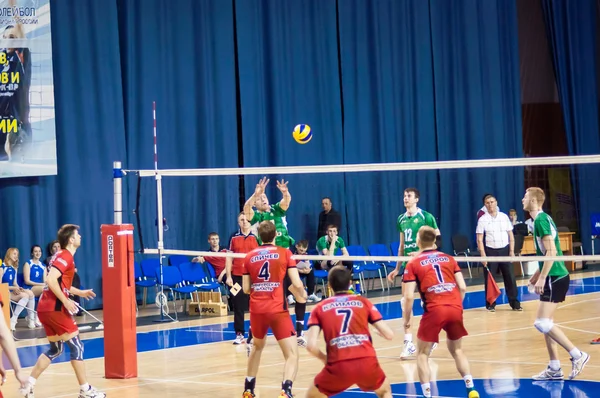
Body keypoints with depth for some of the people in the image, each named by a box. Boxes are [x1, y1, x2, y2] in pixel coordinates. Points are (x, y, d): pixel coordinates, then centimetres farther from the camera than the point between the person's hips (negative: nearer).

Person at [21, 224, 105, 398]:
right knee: (76, 346, -3)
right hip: (55, 308, -10)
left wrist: (79, 292, 28)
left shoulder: (60, 255, 19)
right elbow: (51, 281, -24)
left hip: (45, 308, 10)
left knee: (55, 349, 17)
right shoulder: (65, 256, -12)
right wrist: (66, 301, -21)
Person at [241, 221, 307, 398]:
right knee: (292, 354, -4)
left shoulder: (249, 257, 9)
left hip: (257, 309, 4)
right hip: (278, 309, -4)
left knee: (257, 346, 29)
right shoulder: (284, 253, 1)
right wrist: (302, 295, 16)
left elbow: (246, 289, 12)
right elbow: (297, 284, -5)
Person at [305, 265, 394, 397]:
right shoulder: (363, 302, 14)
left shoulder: (320, 308, 13)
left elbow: (311, 346, 2)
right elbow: (389, 334, 12)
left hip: (339, 366, -1)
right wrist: (377, 331, 35)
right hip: (367, 363, 1)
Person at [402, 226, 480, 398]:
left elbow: (409, 296, -3)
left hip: (434, 310, -4)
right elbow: (463, 287, 9)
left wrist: (406, 319, 9)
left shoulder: (413, 264, 5)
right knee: (457, 350, 23)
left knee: (422, 354, 11)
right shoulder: (448, 258, 15)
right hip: (455, 309, 4)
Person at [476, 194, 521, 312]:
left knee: (510, 278, 1)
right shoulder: (482, 220, -2)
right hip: (490, 251, -2)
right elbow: (479, 239, -4)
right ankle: (491, 304, 9)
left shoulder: (504, 217, 7)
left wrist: (512, 251, 1)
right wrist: (483, 255, -12)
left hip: (505, 250, 2)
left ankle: (515, 303, 7)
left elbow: (511, 235, 9)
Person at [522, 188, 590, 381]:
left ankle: (577, 355, -8)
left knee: (542, 323, -13)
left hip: (554, 278, -10)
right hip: (553, 277, 10)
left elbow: (551, 252, -21)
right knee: (545, 323, 10)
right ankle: (554, 369, 12)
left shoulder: (541, 220, -14)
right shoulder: (543, 218, 15)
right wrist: (539, 273, 26)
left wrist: (542, 277, -22)